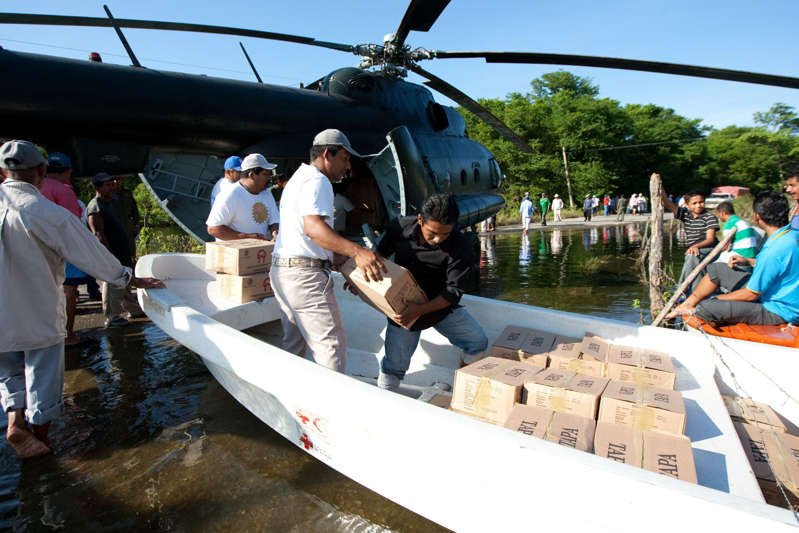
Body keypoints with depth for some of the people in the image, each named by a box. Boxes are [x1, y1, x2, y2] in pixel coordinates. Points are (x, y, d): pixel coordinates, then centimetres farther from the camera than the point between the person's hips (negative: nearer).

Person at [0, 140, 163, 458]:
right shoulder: (47, 213, -18)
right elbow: (90, 253, -12)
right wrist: (131, 280, 0)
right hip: (38, 318, -4)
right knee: (43, 381, 13)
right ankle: (37, 440, 25)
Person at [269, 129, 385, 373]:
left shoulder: (298, 178, 24)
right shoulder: (317, 181, -9)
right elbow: (313, 226, -26)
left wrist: (333, 256, 14)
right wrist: (356, 251, -37)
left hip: (282, 270, 11)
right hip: (305, 273, -10)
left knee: (294, 344, 17)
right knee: (332, 345, -7)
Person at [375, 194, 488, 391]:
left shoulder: (460, 247, -22)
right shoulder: (400, 226, -14)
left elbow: (454, 291, -22)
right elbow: (381, 253, 7)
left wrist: (420, 310, -34)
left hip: (441, 305, 1)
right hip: (402, 307, 0)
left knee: (478, 343, -3)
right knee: (393, 367, 1)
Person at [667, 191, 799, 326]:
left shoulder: (774, 251, -32)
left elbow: (751, 294, -24)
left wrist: (717, 299, -8)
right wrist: (748, 261, 10)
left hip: (777, 311, -10)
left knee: (705, 308, -21)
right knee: (716, 269, 13)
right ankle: (688, 304, 23)